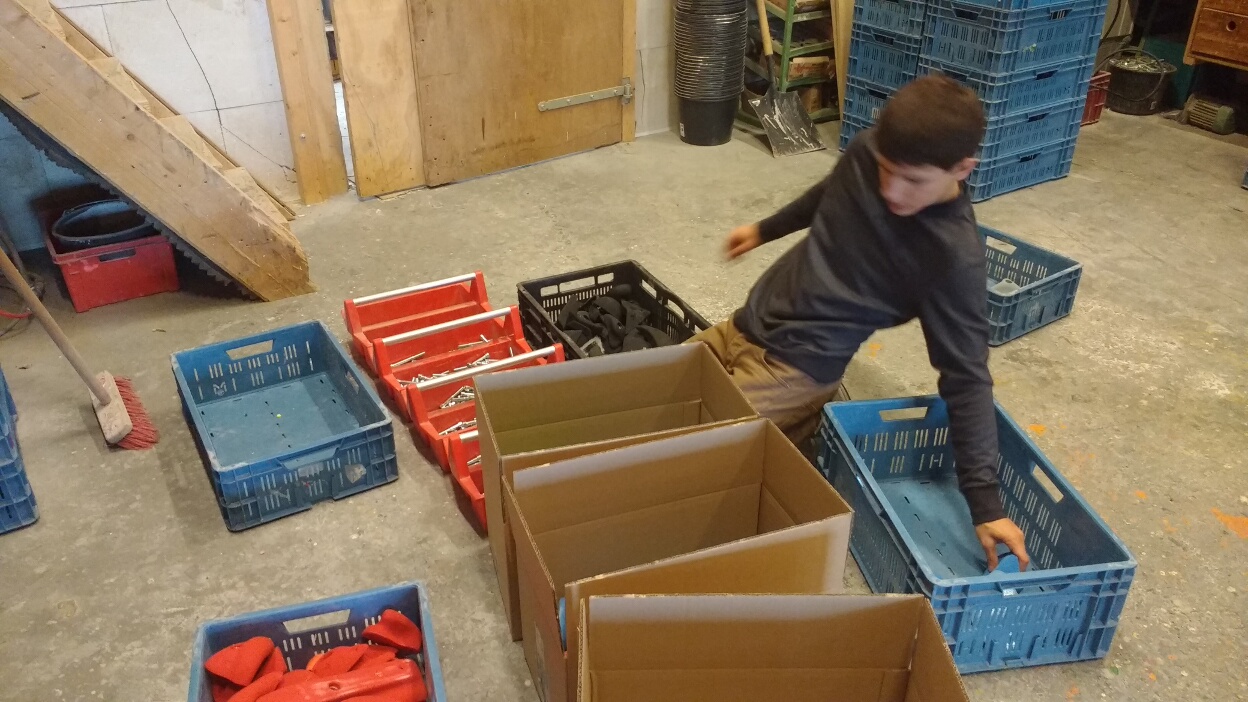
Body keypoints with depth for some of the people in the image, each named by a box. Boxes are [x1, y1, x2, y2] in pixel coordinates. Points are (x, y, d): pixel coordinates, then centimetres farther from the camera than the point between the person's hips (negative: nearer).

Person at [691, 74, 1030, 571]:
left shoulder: (956, 256, -22)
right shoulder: (866, 150, -6)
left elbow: (966, 376, -19)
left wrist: (984, 498, -20)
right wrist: (765, 230, 31)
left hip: (796, 363, -7)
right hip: (750, 323, 7)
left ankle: (815, 419, 4)